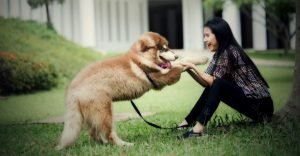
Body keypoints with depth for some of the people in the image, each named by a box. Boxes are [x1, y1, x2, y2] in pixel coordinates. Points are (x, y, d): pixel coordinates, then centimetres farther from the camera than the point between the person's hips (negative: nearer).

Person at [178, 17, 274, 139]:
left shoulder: (230, 52, -15)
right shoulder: (218, 55, 12)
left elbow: (213, 81, -15)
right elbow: (206, 83, 8)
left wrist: (193, 66, -12)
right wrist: (188, 69, -4)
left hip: (261, 107, -9)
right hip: (253, 105, 9)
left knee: (218, 85, -24)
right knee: (211, 88, 7)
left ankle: (199, 128, -26)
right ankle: (187, 123, 8)